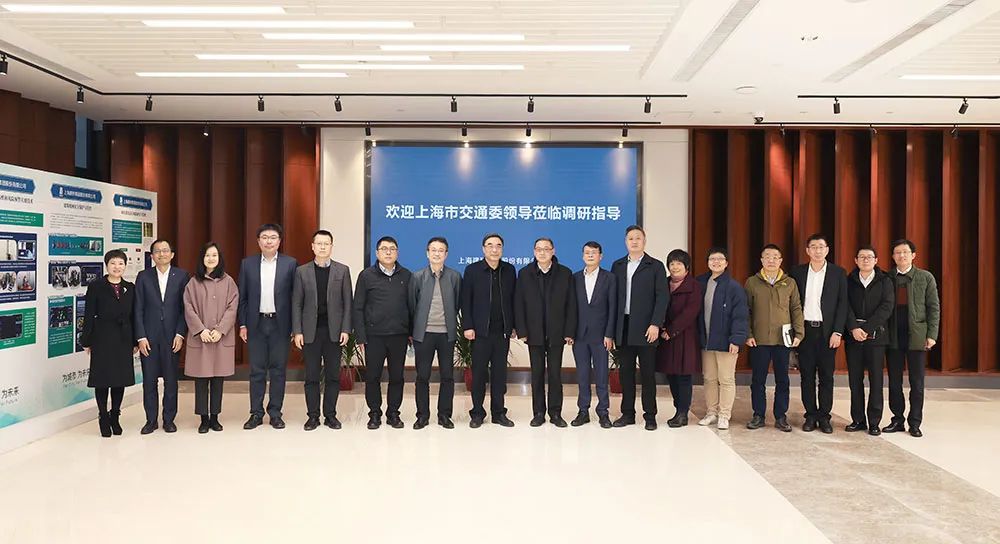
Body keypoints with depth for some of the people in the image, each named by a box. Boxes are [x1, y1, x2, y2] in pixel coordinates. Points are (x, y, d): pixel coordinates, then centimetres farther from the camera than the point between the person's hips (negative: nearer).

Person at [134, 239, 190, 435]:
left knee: (171, 380, 5)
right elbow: (138, 309, 3)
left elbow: (185, 308, 1)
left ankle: (169, 419, 16)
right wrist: (141, 337, -4)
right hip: (149, 337, 1)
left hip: (172, 336, -1)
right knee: (149, 380, 5)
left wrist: (180, 334, -7)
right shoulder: (143, 277, 5)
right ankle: (151, 420, 16)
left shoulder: (181, 276, 3)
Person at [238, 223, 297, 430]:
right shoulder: (247, 264, 6)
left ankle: (275, 413, 15)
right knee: (257, 370, 7)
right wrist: (242, 324, 2)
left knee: (278, 370, 5)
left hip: (280, 324, -1)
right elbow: (242, 297, 8)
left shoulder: (290, 264, 1)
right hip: (257, 324, 1)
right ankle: (256, 413, 15)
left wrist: (295, 326, -4)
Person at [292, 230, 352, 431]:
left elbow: (348, 302, 2)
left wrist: (346, 329, -5)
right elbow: (296, 303, 4)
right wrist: (297, 331, -4)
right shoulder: (302, 271, 6)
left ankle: (330, 415, 14)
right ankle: (313, 416, 13)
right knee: (312, 376, 4)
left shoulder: (342, 270, 5)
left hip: (334, 331, 0)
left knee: (333, 375, 4)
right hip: (310, 331, 0)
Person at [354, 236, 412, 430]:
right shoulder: (366, 275, 2)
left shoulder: (406, 275, 7)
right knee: (372, 377, 4)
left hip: (399, 335, 1)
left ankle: (393, 413, 20)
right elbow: (358, 308, 2)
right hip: (374, 335, -1)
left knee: (397, 376, 7)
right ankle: (374, 414, 18)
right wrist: (360, 337, -4)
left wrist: (411, 332, 3)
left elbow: (411, 305, 9)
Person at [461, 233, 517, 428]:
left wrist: (514, 325, 5)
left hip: (503, 331, 2)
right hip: (480, 331, -2)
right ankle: (477, 413, 14)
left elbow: (513, 300, 8)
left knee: (500, 373, 8)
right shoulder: (472, 270, -1)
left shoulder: (509, 270, 7)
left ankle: (499, 412, 18)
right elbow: (465, 301, -2)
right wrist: (467, 326, -8)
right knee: (479, 373, 4)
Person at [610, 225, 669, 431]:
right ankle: (627, 413, 17)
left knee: (648, 373, 3)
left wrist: (655, 324, -13)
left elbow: (663, 297, -5)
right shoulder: (617, 266, 12)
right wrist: (612, 327, 3)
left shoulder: (656, 266, 2)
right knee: (626, 372, 9)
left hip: (645, 328, -3)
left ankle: (650, 415, 12)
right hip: (623, 328, 3)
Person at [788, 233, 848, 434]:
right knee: (807, 376, 5)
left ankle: (824, 416, 13)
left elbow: (842, 304, 0)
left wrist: (837, 332, -8)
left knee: (826, 376, 4)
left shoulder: (838, 273, 2)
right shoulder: (797, 272, 6)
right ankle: (811, 416, 14)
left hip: (827, 331, -1)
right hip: (804, 330, 1)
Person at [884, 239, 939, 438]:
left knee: (916, 383, 4)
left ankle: (914, 423, 12)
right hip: (893, 337, 2)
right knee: (894, 382, 7)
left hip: (917, 336, -1)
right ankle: (897, 420, 17)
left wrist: (932, 335, -7)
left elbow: (934, 307, 0)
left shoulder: (926, 277, 2)